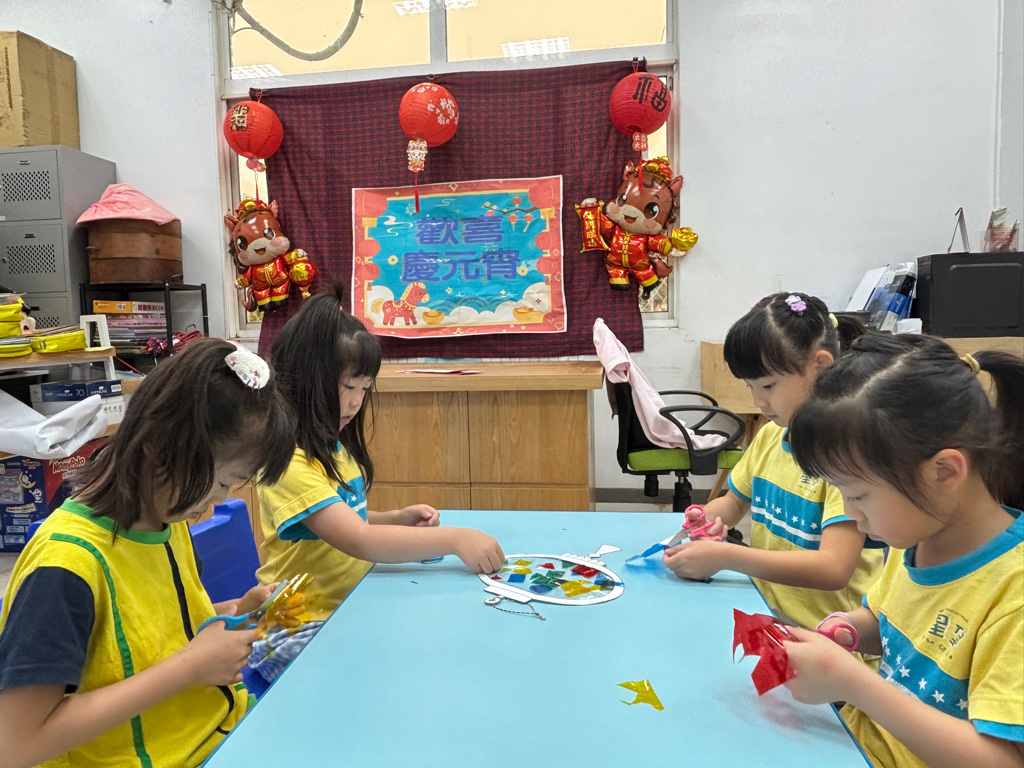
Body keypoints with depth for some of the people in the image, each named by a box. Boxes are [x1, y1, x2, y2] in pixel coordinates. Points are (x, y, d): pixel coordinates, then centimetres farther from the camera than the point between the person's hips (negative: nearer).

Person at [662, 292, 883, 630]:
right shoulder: (770, 434, 7)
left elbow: (834, 569, -24)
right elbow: (734, 502, 22)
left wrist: (724, 556, -27)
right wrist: (702, 518, -1)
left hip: (820, 635, -6)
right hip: (764, 615, 7)